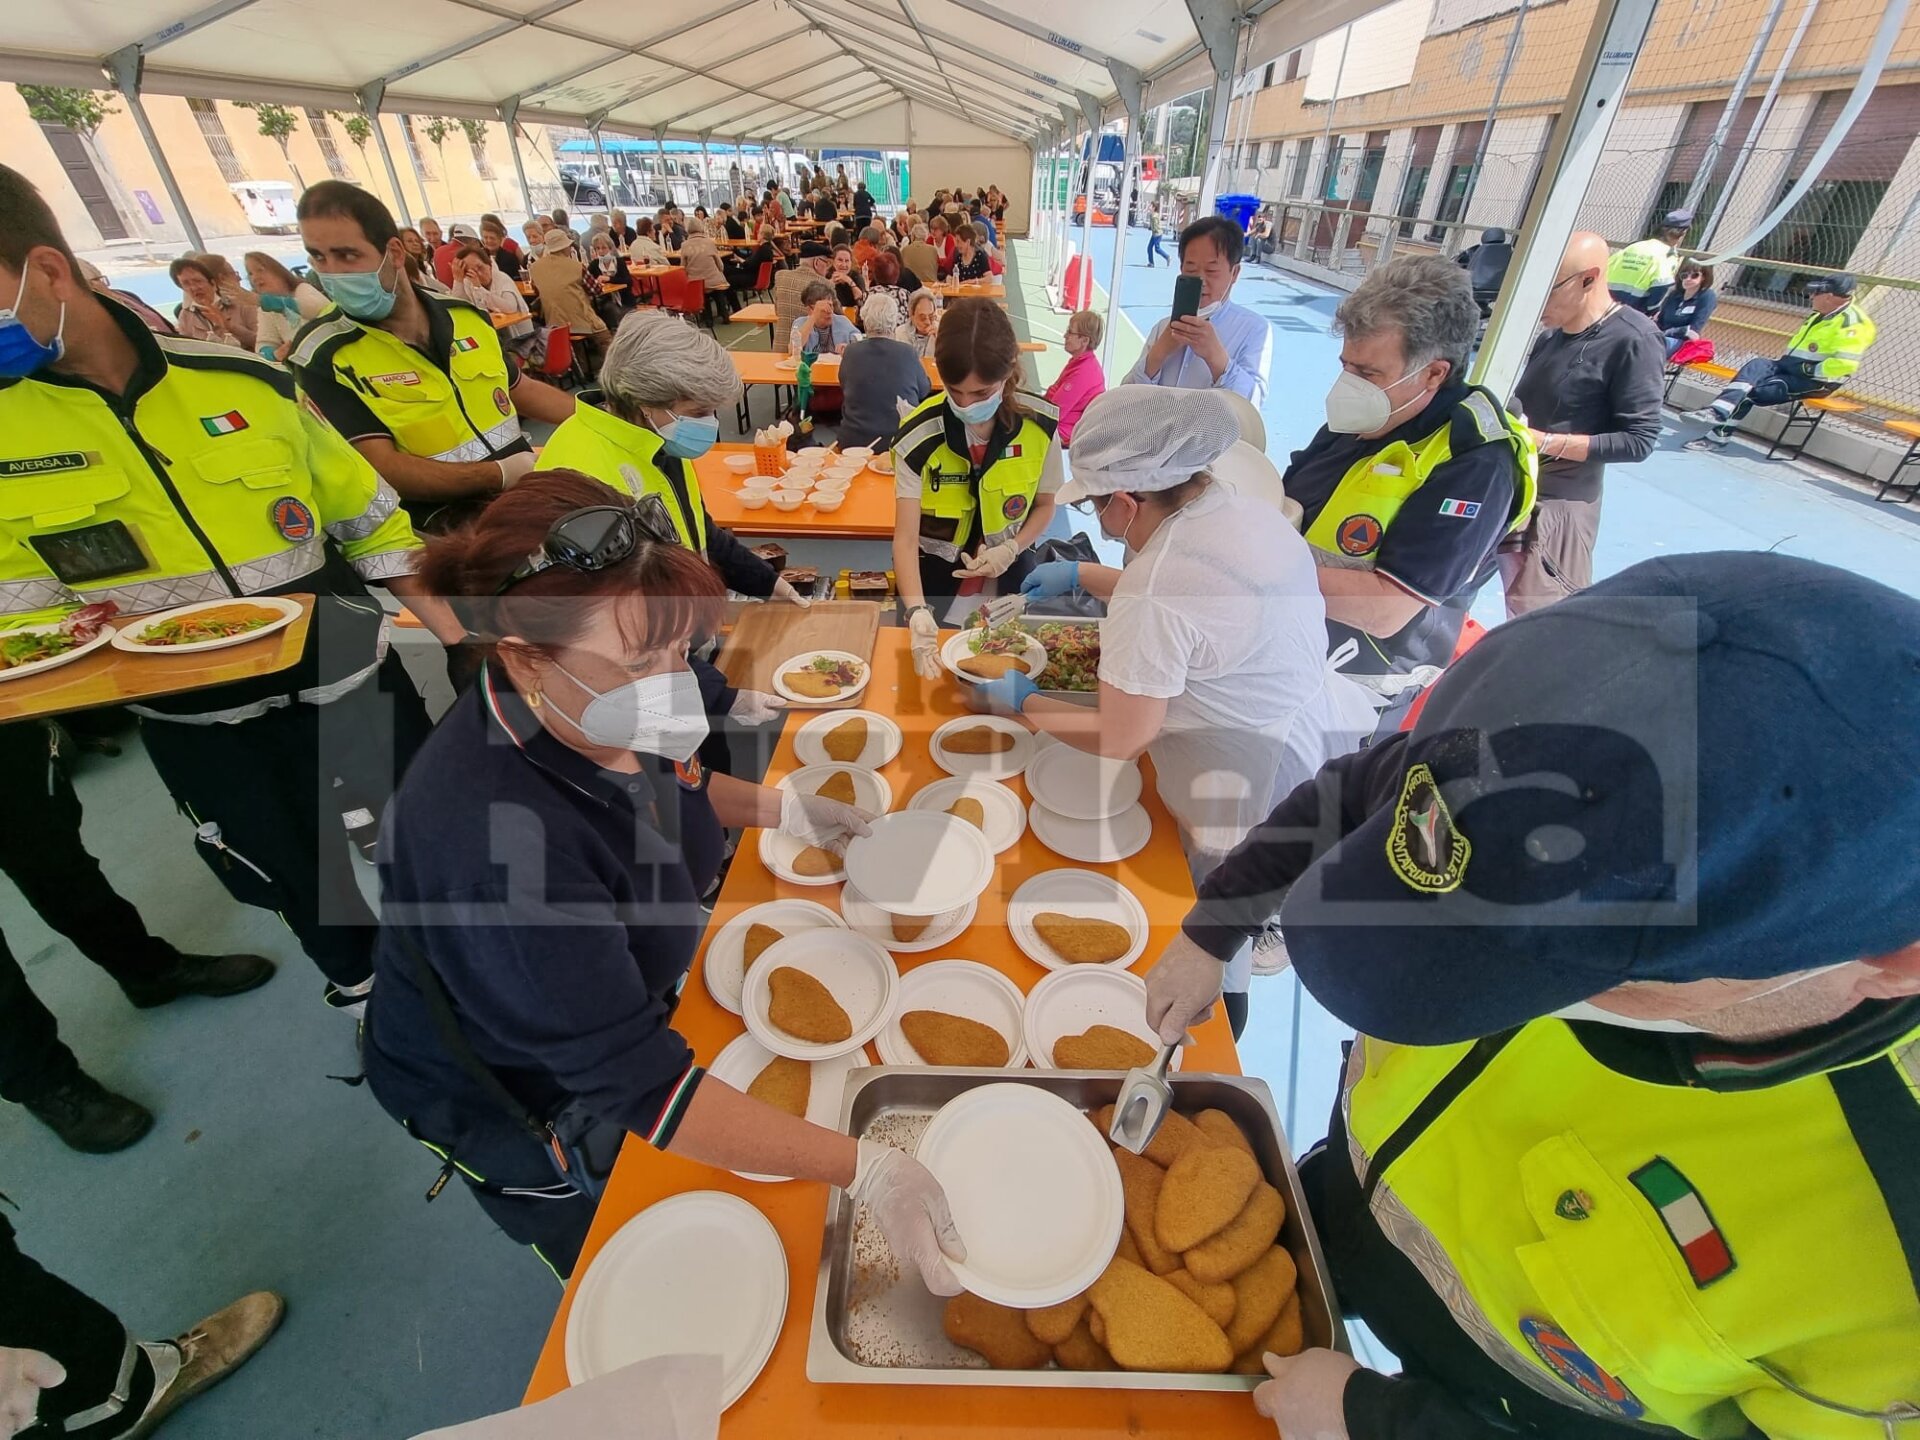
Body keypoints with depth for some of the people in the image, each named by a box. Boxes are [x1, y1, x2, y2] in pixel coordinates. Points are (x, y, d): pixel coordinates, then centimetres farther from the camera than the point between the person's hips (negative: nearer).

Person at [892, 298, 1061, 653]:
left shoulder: (1039, 425, -16)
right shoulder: (919, 437, -22)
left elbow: (1044, 504, 1)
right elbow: (905, 538, -26)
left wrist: (1012, 549, -19)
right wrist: (918, 612, -42)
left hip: (1004, 576, 2)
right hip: (934, 578, -1)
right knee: (927, 652, 15)